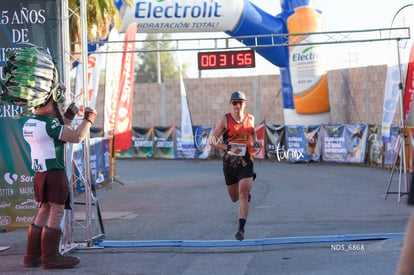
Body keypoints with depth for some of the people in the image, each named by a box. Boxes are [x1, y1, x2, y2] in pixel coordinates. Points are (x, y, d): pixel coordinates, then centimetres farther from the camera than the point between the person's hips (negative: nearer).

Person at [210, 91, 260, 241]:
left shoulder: (250, 118, 2)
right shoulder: (224, 120, -7)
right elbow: (213, 141, -9)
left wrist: (255, 141, 5)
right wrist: (229, 148, -21)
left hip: (245, 163, 0)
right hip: (229, 163, 0)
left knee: (243, 196, -15)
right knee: (234, 198, 15)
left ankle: (241, 229, -13)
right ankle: (247, 192, 51)